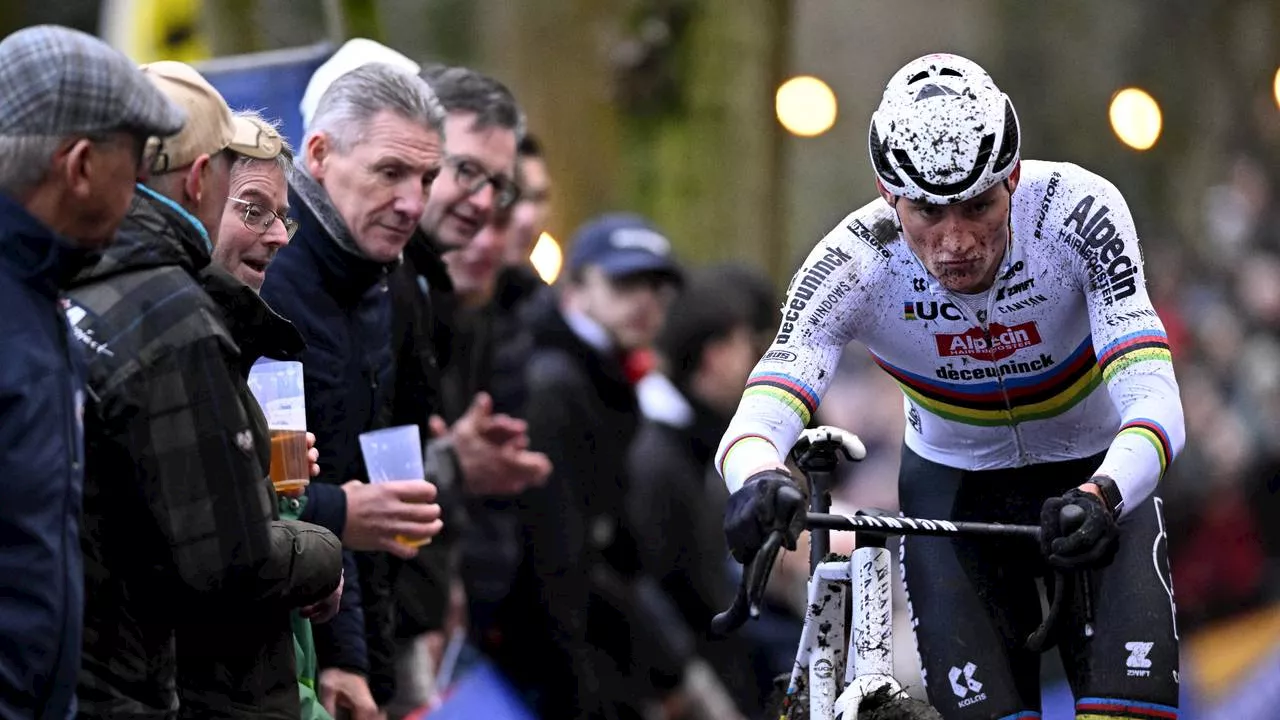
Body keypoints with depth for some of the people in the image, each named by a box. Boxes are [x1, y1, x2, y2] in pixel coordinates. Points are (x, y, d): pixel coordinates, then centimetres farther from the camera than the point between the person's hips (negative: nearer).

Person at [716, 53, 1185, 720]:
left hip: (1094, 476, 0)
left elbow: (1154, 402, -37)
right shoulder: (854, 262, -27)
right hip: (952, 484, 1)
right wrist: (759, 480, -62)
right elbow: (759, 418, -38)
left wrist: (1101, 496, -58)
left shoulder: (1078, 210, -30)